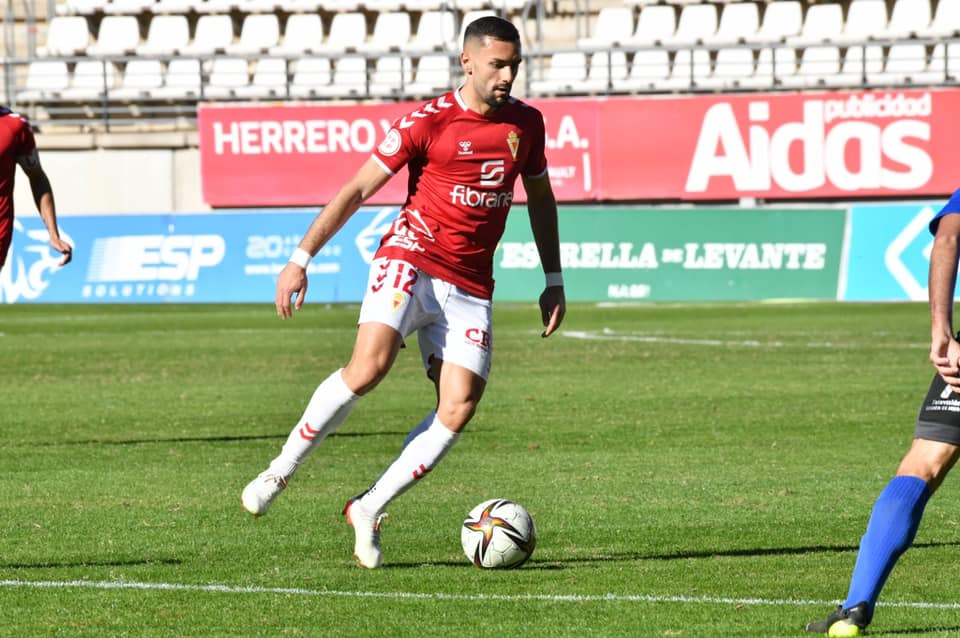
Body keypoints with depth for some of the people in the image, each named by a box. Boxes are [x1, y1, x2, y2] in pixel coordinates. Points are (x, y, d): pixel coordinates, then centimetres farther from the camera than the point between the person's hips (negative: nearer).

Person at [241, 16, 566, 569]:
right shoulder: (428, 122, -7)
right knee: (369, 367, -27)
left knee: (459, 408, -10)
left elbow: (540, 197, 25)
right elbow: (357, 189, -4)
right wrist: (302, 258, -10)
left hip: (470, 287, 5)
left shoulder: (527, 123, 8)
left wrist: (554, 281, 21)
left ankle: (369, 510, 2)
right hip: (410, 259, -5)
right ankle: (281, 471, -10)